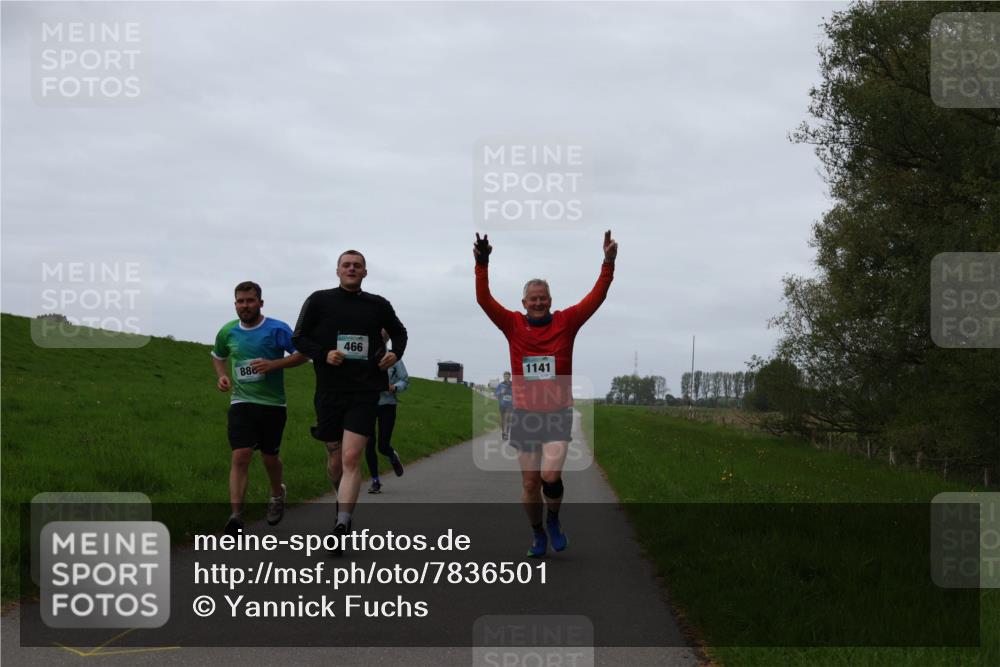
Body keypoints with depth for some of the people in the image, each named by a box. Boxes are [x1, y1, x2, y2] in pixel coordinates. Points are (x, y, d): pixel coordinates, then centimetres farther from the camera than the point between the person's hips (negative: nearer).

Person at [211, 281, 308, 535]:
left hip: (272, 403, -1)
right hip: (241, 402, 1)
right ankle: (236, 516, -20)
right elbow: (218, 356, 24)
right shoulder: (228, 332, 5)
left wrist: (273, 364, -19)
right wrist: (221, 376, 4)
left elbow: (303, 354, -6)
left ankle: (277, 493, 45)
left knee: (269, 457, 13)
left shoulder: (277, 329, -7)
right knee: (240, 456, -15)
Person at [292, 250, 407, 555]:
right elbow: (299, 338, 4)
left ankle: (342, 525, -18)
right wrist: (324, 354, -13)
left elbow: (399, 332, 25)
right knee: (335, 460, 10)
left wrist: (396, 353, 4)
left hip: (364, 392, -1)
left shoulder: (377, 305, 8)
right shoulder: (319, 301, 4)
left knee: (351, 458, -14)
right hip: (329, 390, 1)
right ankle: (344, 502, 40)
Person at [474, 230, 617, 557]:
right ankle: (537, 533, 26)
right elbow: (484, 299, -8)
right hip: (524, 414, 1)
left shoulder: (566, 322, 0)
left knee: (551, 475, -17)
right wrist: (482, 264, -21)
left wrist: (608, 263, -19)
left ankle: (554, 519, 12)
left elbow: (596, 297, -7)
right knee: (530, 482, 5)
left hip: (558, 414, -1)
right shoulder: (513, 325, 1)